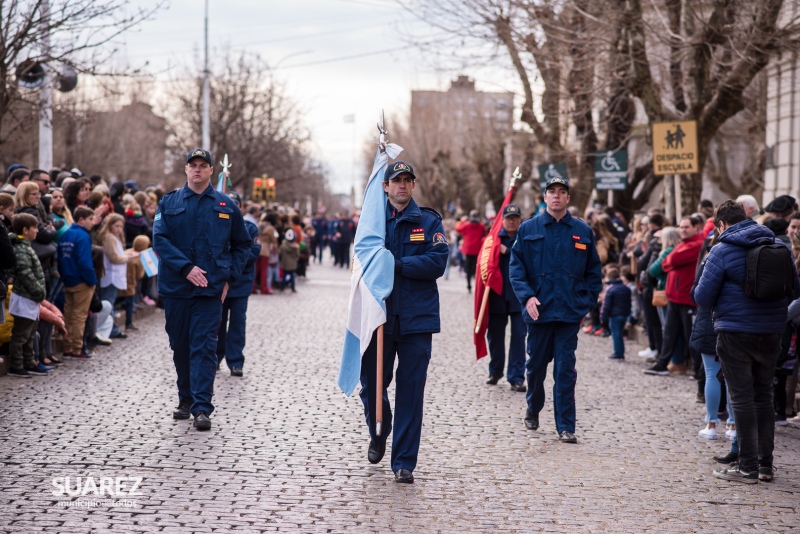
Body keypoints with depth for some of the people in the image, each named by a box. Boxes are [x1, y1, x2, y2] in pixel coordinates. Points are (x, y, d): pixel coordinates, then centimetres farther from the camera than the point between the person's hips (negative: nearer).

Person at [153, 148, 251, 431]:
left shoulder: (226, 206, 7)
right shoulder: (169, 203, 5)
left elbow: (242, 244, 15)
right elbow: (160, 239, -6)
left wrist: (230, 276, 2)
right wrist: (187, 268, -16)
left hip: (211, 288, -1)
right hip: (176, 287, 1)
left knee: (204, 347, -7)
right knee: (180, 346, 11)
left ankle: (202, 408, -10)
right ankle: (185, 399, 26)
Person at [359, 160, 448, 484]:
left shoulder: (429, 221, 4)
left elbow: (437, 262, -9)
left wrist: (397, 264, -15)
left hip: (416, 318, -1)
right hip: (379, 315, 1)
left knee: (411, 390, -1)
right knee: (371, 384, 7)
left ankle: (404, 462, 7)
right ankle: (378, 434, 39)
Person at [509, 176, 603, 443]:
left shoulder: (582, 231, 6)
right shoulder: (528, 229, 4)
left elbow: (593, 271, 11)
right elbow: (516, 266, 2)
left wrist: (587, 302, 2)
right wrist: (527, 296, -11)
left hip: (570, 312, 0)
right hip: (538, 309, 1)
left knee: (565, 370, -3)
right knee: (536, 365, 12)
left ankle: (566, 426, 1)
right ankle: (533, 409, 36)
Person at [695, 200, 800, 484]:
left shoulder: (722, 251, -10)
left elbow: (703, 297, -11)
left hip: (736, 332, -5)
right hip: (772, 333, 5)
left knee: (742, 399, 0)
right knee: (764, 397, 15)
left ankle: (748, 468, 1)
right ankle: (765, 465, 17)